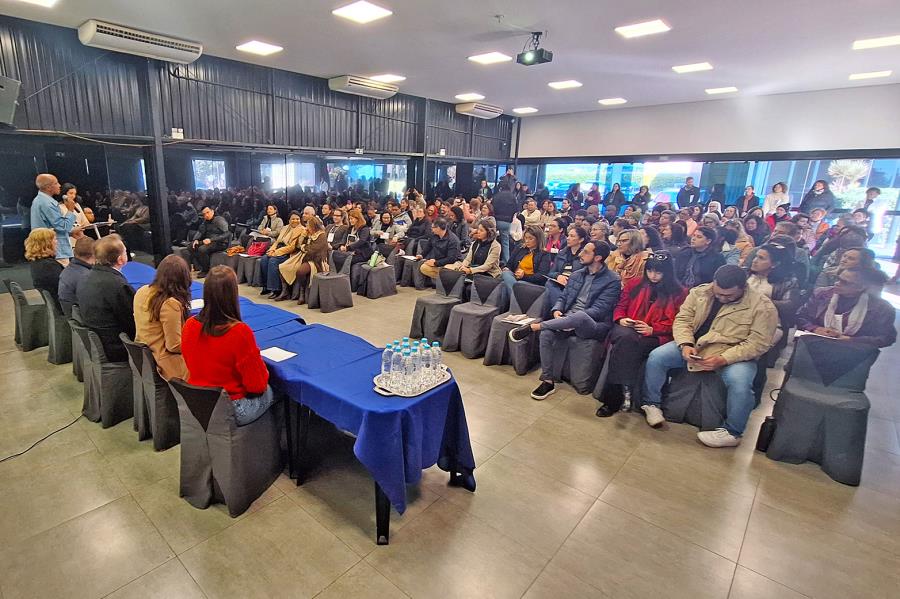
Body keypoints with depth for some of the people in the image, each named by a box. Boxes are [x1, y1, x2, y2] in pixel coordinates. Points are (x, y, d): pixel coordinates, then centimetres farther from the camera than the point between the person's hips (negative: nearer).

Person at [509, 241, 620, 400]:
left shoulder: (612, 281, -5)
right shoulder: (576, 275, 16)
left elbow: (599, 310, -13)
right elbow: (563, 297, 17)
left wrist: (571, 318, -21)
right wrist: (557, 310, -7)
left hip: (594, 325, -5)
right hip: (569, 320, 6)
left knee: (579, 316, -41)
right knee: (546, 334, -25)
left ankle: (531, 327, -28)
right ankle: (548, 381, -14)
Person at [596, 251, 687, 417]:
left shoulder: (678, 293, 11)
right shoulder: (634, 284, 20)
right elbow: (620, 307, 22)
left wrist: (652, 329, -12)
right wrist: (621, 319, -2)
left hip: (656, 337, -2)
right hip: (627, 330, 3)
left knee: (625, 346, -35)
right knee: (626, 338, -37)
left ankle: (613, 398, -30)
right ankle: (624, 390, -35)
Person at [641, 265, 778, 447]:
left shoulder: (763, 306, -9)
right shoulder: (699, 292, 1)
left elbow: (758, 343, -14)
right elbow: (682, 320, 2)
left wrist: (723, 359, -24)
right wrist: (686, 345, -17)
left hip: (734, 355, -3)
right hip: (693, 346, 3)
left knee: (739, 382, -33)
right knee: (656, 356, -17)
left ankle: (732, 433, -8)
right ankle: (652, 404, 3)